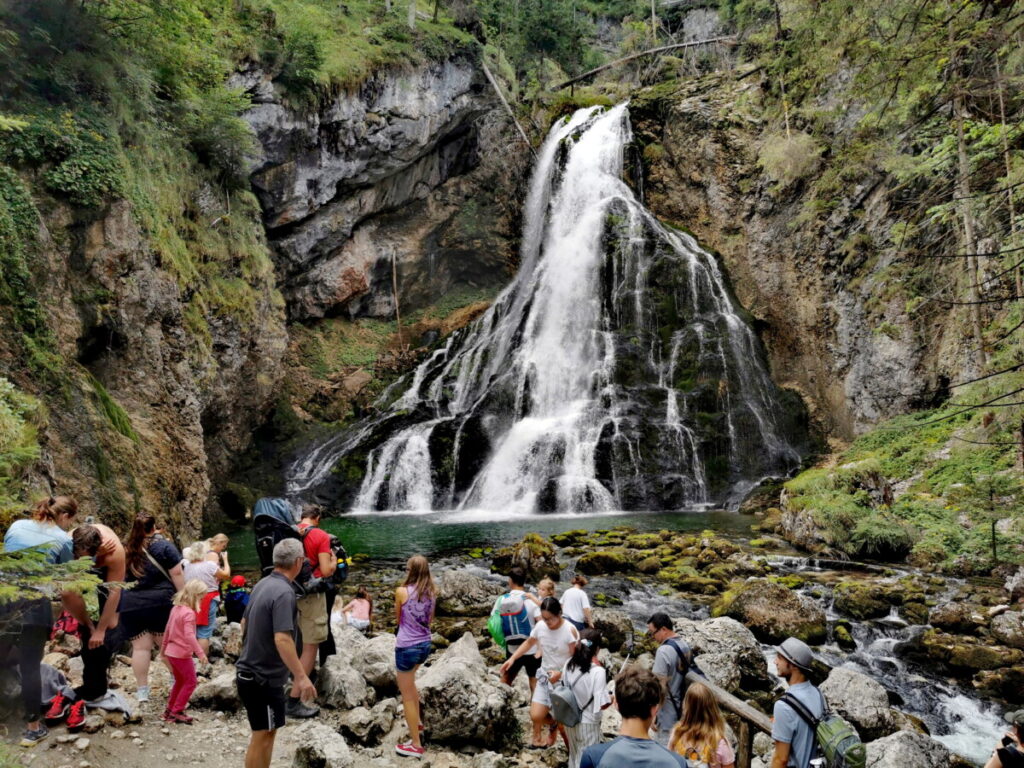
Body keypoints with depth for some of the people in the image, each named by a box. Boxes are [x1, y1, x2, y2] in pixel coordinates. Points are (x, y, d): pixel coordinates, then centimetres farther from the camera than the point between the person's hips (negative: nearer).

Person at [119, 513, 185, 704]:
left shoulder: (124, 549, 7)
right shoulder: (163, 546, -3)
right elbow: (176, 574, -6)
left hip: (130, 605, 2)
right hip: (160, 603, -2)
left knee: (140, 647, 6)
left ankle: (142, 690, 8)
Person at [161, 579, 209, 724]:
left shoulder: (176, 608, 7)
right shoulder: (189, 613, -22)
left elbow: (167, 630, 15)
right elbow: (189, 635, -31)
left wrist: (164, 648, 26)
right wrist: (200, 653, -32)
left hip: (171, 652, 9)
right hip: (182, 654, -9)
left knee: (180, 681, 21)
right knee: (190, 682, 2)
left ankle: (170, 710, 28)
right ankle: (176, 712, 3)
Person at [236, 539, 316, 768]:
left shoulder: (263, 584, 5)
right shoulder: (284, 592, -23)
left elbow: (245, 622, 17)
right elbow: (282, 639, -31)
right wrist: (301, 676, -29)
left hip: (250, 670, 9)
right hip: (264, 678, -9)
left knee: (266, 732, 20)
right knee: (262, 735, 3)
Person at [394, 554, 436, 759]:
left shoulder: (402, 592, -14)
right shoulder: (432, 592, 1)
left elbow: (398, 619, 1)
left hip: (406, 647, -6)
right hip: (425, 645, 6)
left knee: (407, 696, 7)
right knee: (409, 683, 33)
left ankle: (416, 745, 12)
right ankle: (417, 722, 42)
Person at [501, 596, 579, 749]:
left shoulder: (570, 631, -23)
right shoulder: (540, 626, -9)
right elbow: (529, 643, 9)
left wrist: (561, 673, -28)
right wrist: (512, 658, -1)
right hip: (545, 676, 4)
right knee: (535, 716, -2)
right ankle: (552, 724, 31)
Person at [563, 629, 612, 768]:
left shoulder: (569, 664, -8)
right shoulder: (598, 671, -25)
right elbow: (601, 704, -24)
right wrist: (613, 698, -5)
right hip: (587, 723, -5)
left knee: (574, 755, 25)